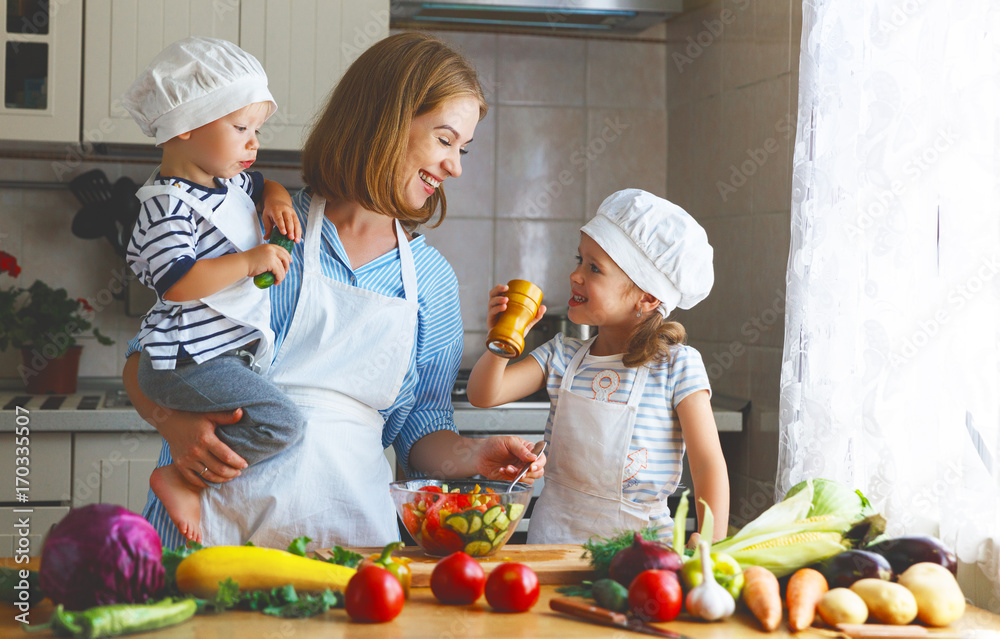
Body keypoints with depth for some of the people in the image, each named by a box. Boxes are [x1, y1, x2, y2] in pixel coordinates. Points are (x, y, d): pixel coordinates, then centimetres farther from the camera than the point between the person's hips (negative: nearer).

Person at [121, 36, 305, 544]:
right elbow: (176, 283, -26)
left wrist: (276, 198, 10)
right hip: (187, 362, -10)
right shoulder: (170, 205, -17)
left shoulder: (229, 182, 12)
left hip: (230, 349, 10)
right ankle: (181, 479, -7)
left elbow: (262, 184, 33)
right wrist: (248, 261, -24)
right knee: (281, 425, -20)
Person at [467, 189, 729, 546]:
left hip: (639, 538, -2)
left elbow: (709, 467, -7)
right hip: (554, 536, 3)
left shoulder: (676, 365, -6)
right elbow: (485, 395, 3)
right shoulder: (563, 355, 6)